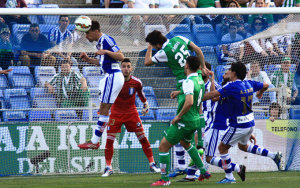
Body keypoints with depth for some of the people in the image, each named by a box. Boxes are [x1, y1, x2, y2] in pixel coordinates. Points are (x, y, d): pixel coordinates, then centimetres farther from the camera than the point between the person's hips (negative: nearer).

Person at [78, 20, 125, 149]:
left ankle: (95, 141, -8)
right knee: (104, 110, 9)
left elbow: (121, 57, -19)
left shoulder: (106, 40, -13)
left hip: (113, 77, -11)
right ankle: (95, 141, 11)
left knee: (104, 110, -8)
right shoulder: (100, 42, 17)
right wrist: (88, 59, 15)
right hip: (110, 77, 11)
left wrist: (106, 52, -31)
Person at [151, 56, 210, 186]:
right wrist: (180, 92, 30)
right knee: (186, 143, 34)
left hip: (185, 122, -9)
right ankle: (203, 172, 35)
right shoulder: (199, 80, 7)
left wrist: (178, 116, -23)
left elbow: (189, 102, -35)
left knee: (163, 146, -2)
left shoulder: (189, 82, -22)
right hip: (195, 120, 9)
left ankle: (165, 179, -1)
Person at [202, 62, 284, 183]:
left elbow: (214, 94, -25)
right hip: (250, 123, 8)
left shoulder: (232, 86, -19)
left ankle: (229, 177, 7)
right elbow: (265, 85, 20)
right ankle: (274, 156, 21)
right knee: (243, 146, 29)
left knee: (222, 148, 5)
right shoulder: (249, 84, 3)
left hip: (238, 126, -8)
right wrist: (260, 92, 42)